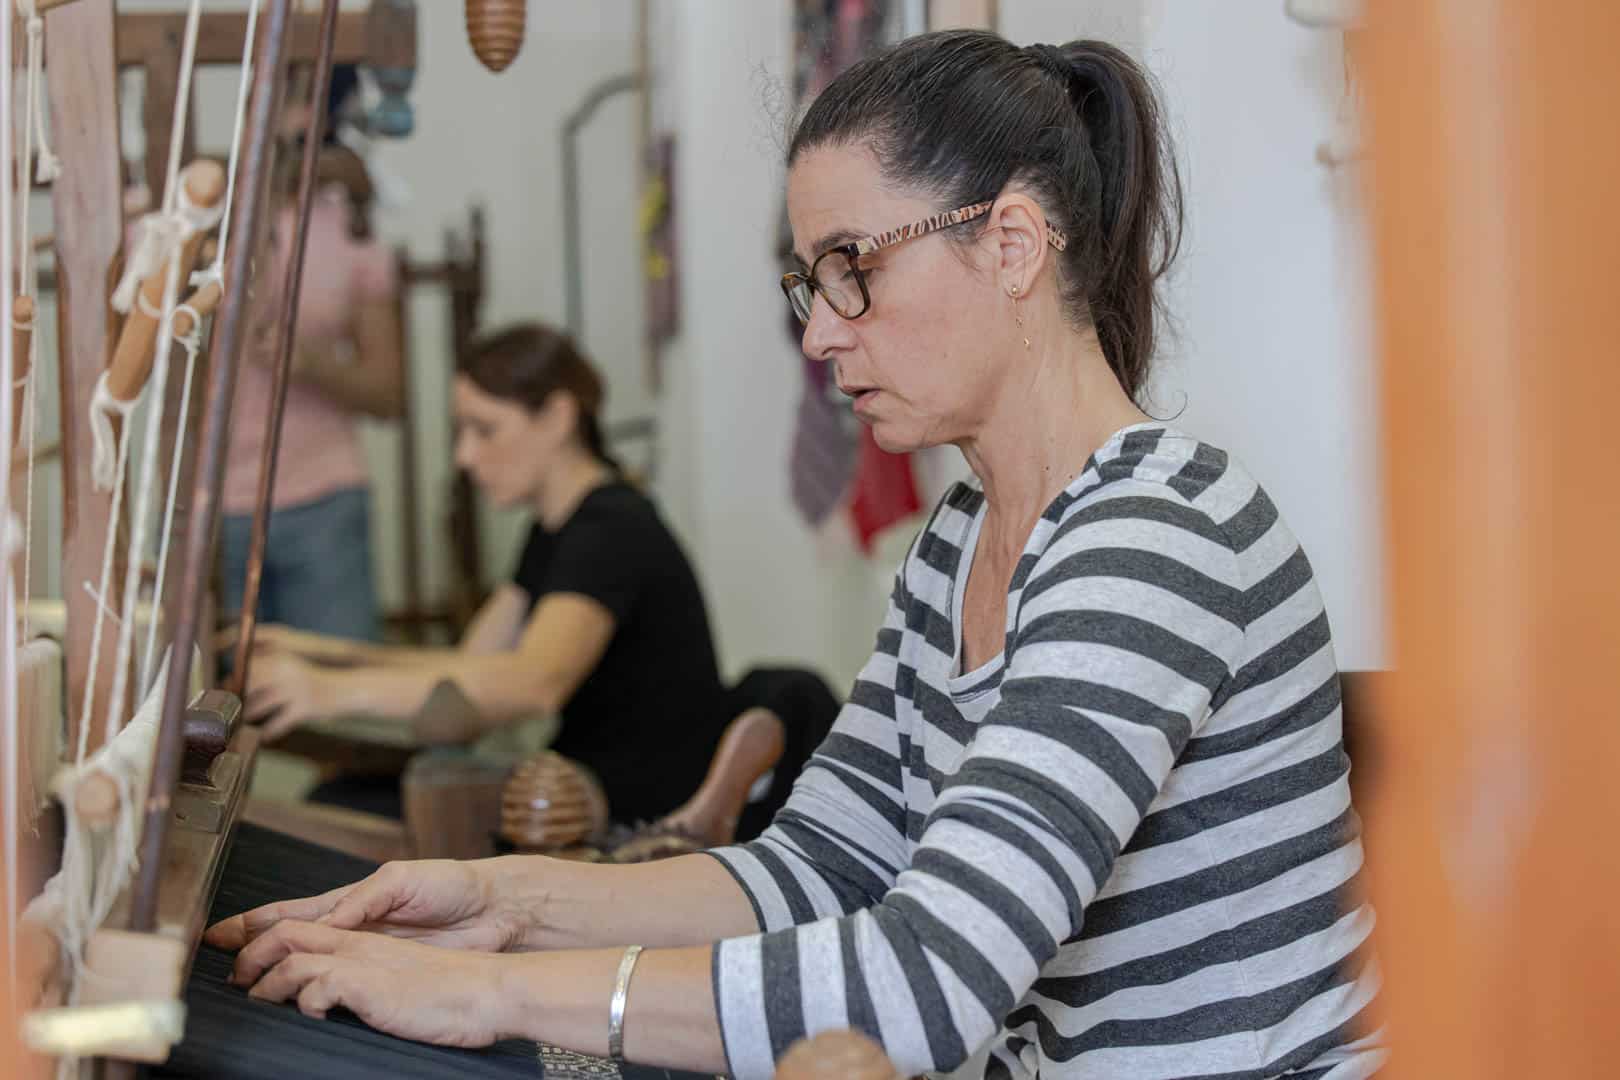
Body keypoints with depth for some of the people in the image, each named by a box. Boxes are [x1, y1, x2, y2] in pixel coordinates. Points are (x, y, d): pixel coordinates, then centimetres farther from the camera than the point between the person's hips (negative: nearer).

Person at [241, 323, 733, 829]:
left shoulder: (613, 530, -20)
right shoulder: (556, 530, 14)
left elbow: (535, 682, -37)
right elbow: (475, 664, 13)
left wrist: (340, 689, -44)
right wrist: (327, 654, -1)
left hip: (637, 821, -9)